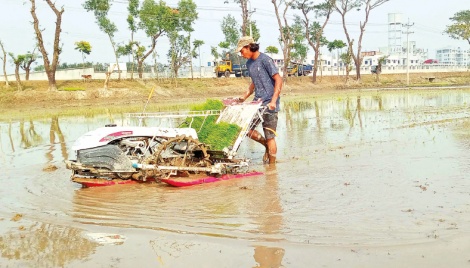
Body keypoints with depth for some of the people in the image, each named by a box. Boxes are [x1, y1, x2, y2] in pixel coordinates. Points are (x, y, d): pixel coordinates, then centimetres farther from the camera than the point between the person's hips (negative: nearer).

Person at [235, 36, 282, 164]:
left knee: (269, 136, -4)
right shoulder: (249, 63, 14)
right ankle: (266, 145, 24)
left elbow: (278, 80, -14)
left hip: (269, 104, -8)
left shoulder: (265, 60, -11)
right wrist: (244, 97, 13)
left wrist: (273, 101, -22)